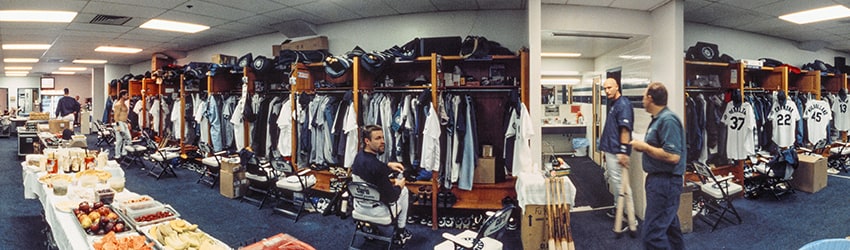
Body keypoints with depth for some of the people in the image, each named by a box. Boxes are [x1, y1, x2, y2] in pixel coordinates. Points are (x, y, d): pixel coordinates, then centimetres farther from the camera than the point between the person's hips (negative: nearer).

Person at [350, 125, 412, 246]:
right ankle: (400, 233, 30)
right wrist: (398, 187, -4)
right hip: (376, 210, -7)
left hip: (359, 205, 7)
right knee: (404, 190, 19)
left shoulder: (359, 156, -8)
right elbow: (390, 197, -24)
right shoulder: (377, 166, -32)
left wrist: (388, 165, 7)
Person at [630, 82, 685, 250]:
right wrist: (643, 146, 7)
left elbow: (673, 156, -26)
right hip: (658, 179, 11)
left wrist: (644, 146, -18)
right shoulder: (658, 119, 13)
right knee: (669, 226, 21)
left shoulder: (668, 120, -19)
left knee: (652, 233, -11)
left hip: (665, 182, -11)